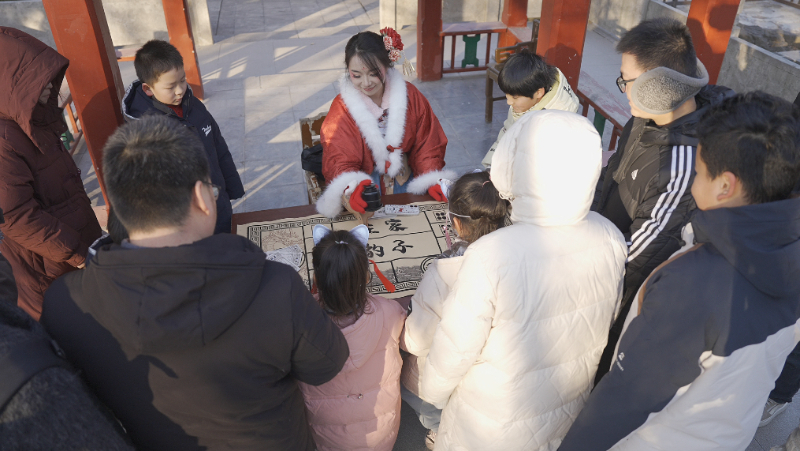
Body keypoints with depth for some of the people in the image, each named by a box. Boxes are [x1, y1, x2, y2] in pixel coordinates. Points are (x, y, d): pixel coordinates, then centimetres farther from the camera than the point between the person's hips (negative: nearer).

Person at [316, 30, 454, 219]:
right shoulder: (342, 108, -4)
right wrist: (350, 191, -37)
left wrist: (433, 182, -15)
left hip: (406, 183, 2)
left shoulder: (410, 96, 1)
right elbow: (338, 162, -14)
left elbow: (427, 147, 4)